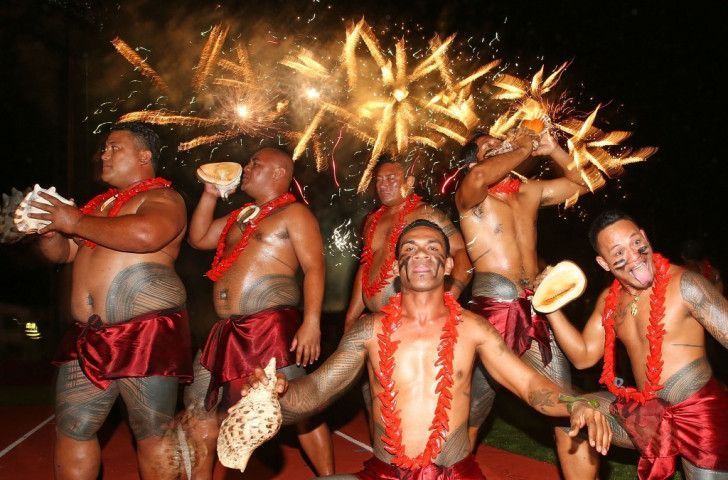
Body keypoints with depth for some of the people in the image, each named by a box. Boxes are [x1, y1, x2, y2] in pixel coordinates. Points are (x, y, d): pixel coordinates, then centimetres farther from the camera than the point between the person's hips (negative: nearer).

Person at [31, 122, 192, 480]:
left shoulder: (162, 198, -5)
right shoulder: (100, 203, 19)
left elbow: (145, 234, -27)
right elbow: (62, 252, 25)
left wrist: (76, 222, -16)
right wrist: (48, 231, 1)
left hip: (148, 335, -8)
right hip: (89, 338, 8)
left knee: (153, 436, -2)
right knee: (71, 430, 11)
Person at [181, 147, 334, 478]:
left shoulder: (293, 212, -2)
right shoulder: (241, 216, 21)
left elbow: (315, 267, -11)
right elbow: (198, 238, 29)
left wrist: (311, 323, -22)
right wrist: (210, 194, 19)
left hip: (272, 327, -8)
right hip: (228, 331, 8)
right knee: (197, 405, 12)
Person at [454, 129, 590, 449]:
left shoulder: (530, 191, 16)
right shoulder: (470, 198, -2)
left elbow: (582, 183, 26)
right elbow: (479, 177, -26)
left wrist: (552, 150, 12)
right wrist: (523, 149, -10)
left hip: (535, 311, 5)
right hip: (492, 311, -5)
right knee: (471, 414, 5)